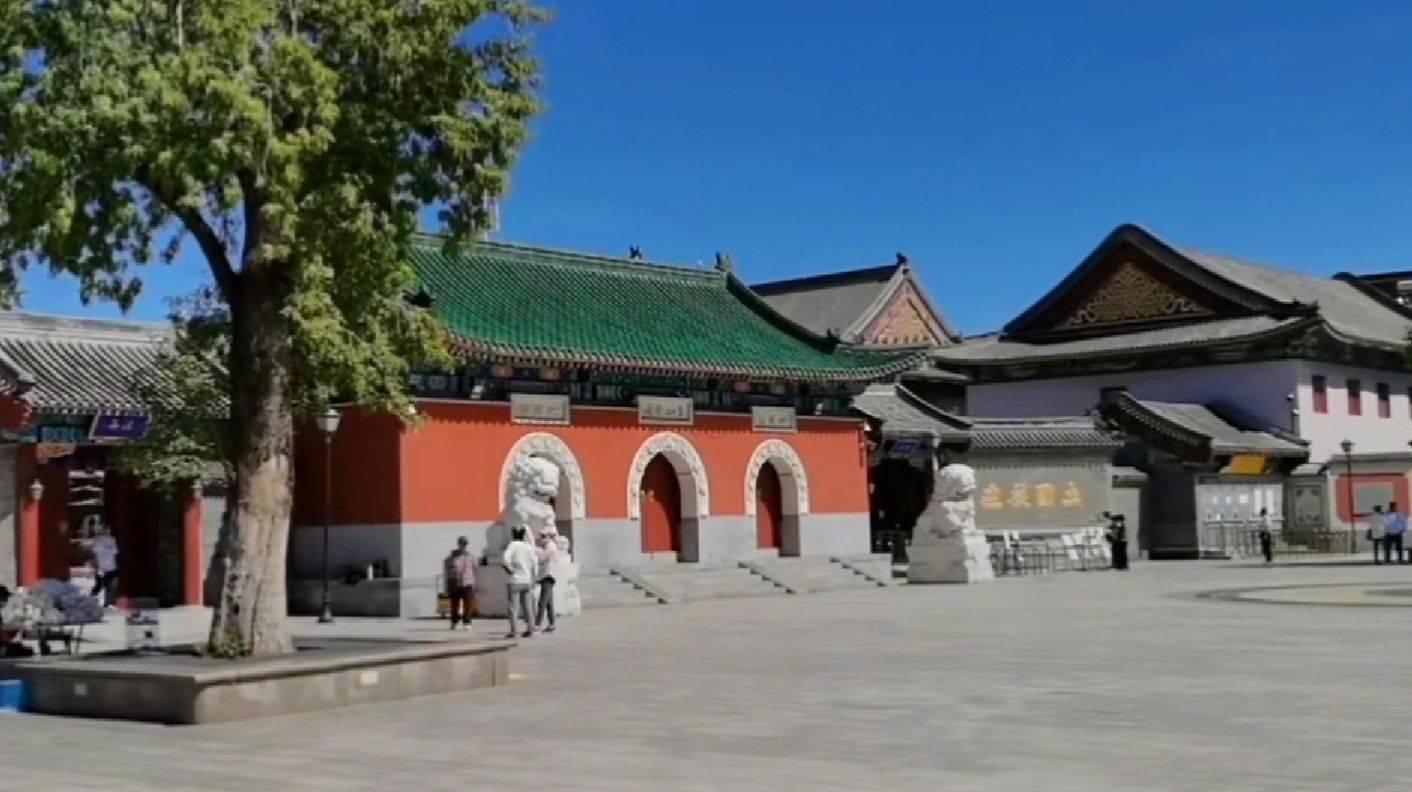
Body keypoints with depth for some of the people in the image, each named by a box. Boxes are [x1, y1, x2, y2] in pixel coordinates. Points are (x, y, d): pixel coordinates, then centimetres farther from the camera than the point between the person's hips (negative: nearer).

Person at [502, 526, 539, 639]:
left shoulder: (512, 545, -6)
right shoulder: (529, 547, 9)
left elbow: (506, 560, -22)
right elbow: (535, 563, 10)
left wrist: (509, 569, -8)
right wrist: (534, 577, 18)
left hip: (515, 580, -5)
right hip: (527, 580, 5)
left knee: (511, 606, -2)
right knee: (526, 605, 13)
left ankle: (513, 631, -6)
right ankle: (530, 628, 11)